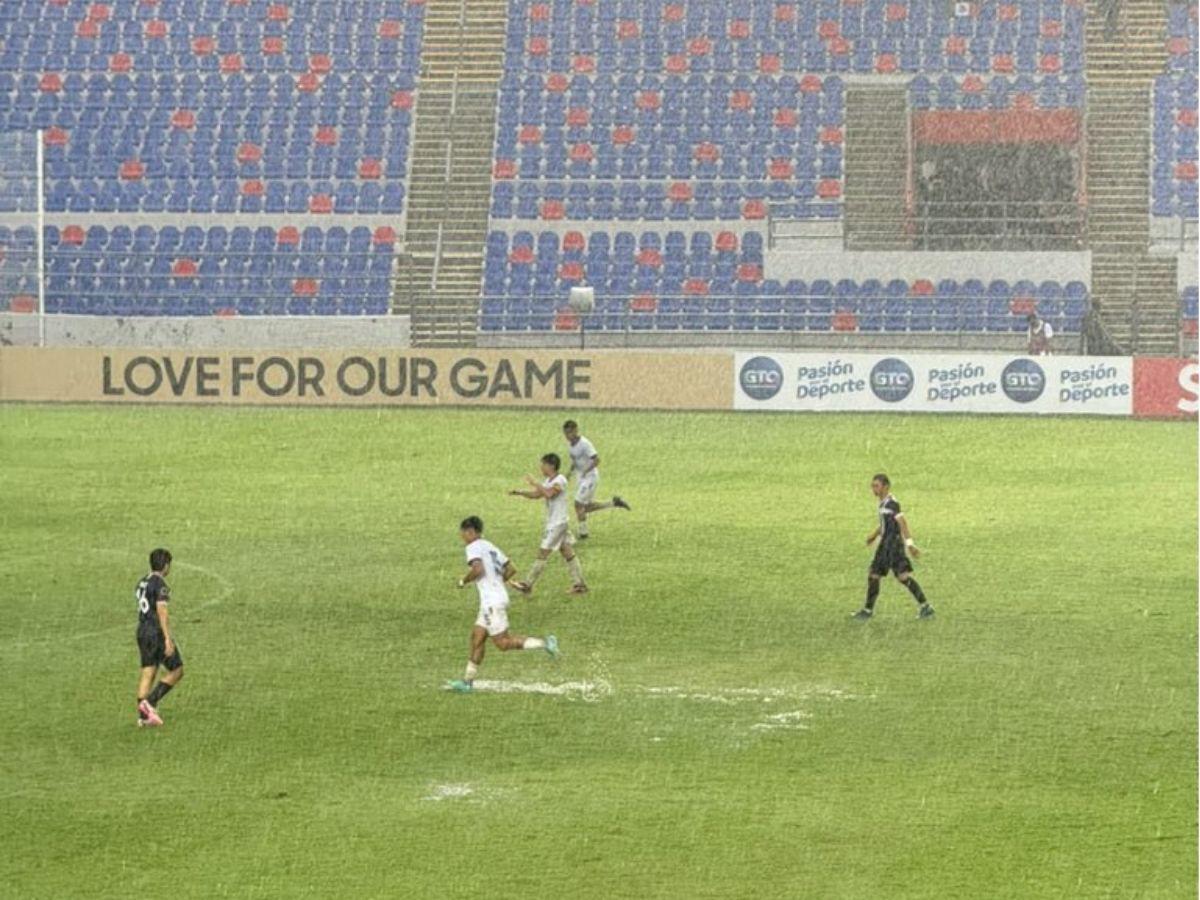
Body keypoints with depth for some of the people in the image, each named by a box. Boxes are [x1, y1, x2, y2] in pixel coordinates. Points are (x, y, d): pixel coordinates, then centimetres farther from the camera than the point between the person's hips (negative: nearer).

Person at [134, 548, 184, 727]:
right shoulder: (160, 584, -14)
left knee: (147, 673, 8)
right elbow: (161, 612, -21)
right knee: (176, 671, 4)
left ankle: (143, 716, 2)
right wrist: (168, 639, -22)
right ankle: (150, 702, -8)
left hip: (143, 632, 8)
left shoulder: (142, 583, 13)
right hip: (158, 632, -8)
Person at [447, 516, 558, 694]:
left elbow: (478, 569, -25)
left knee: (503, 643, -6)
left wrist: (464, 581, -9)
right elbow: (510, 569, 18)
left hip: (492, 601, -10)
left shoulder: (473, 547, -8)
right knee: (477, 637, 11)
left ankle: (543, 643, -13)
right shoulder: (490, 546, 18)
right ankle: (468, 680, 12)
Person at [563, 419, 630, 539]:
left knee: (579, 505, -8)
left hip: (590, 477, -9)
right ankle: (614, 502, 26)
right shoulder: (570, 444, 3)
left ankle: (583, 533, 4)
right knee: (587, 507, 14)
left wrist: (585, 471, -26)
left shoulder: (584, 444, -23)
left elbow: (597, 460, -24)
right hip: (581, 477, 9)